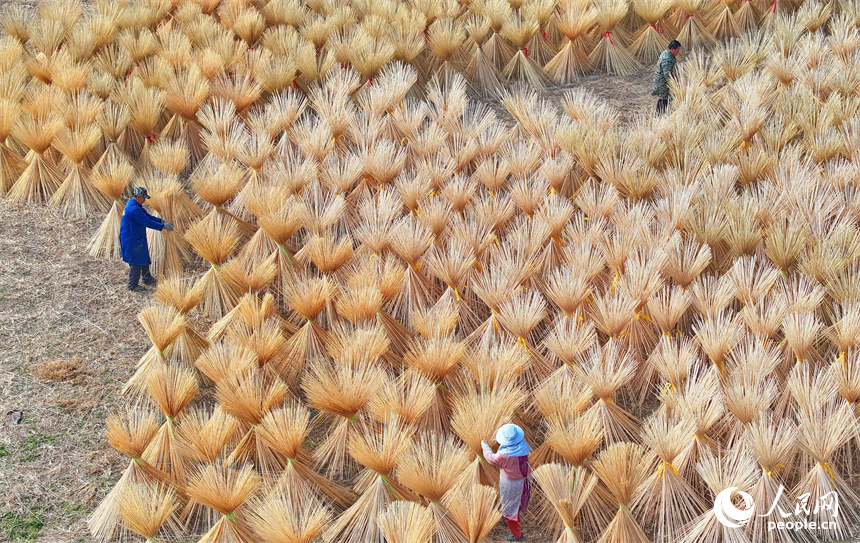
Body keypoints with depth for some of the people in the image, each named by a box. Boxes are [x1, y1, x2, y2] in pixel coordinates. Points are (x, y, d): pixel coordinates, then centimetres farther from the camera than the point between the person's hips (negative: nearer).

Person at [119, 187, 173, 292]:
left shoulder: (136, 206, 8)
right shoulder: (134, 209, -27)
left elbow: (147, 216, 15)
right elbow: (147, 222, -27)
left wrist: (161, 220, 5)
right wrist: (163, 226, -22)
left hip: (137, 239, 11)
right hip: (132, 240, -11)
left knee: (144, 258, 22)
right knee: (136, 262, -2)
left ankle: (147, 278, 38)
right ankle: (132, 286, 8)